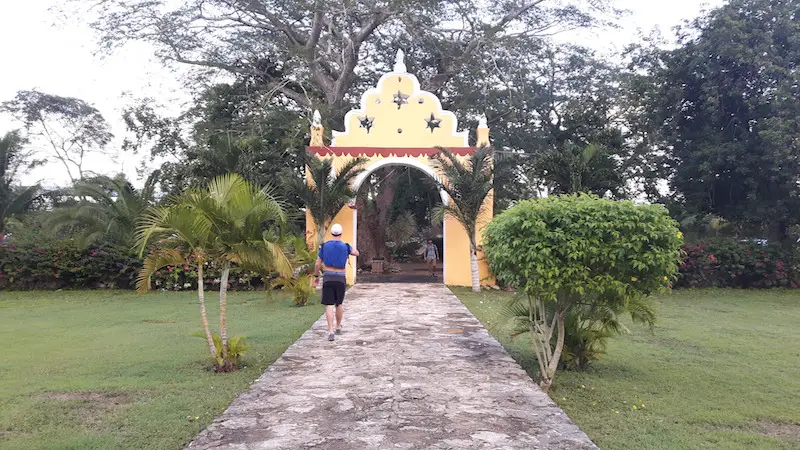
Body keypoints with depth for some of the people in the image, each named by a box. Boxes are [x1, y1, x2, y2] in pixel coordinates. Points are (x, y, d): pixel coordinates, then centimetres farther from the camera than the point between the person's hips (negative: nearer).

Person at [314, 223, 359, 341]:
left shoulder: (324, 246, 0)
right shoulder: (345, 246, -1)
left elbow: (318, 264, 3)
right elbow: (356, 253, 20)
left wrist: (316, 276, 17)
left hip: (328, 277, -1)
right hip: (340, 278, 1)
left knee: (329, 306, -3)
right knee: (339, 304, 19)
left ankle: (331, 331, -14)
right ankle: (338, 327, 32)